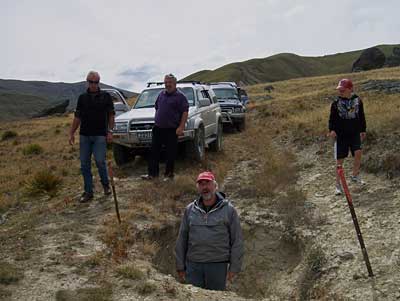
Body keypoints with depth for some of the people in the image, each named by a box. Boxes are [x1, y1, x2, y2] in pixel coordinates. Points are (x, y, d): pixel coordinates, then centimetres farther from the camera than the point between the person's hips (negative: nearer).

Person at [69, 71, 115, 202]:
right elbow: (77, 117, 12)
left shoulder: (105, 96, 3)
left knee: (100, 161, -10)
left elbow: (111, 115, 3)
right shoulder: (82, 98, 11)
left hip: (100, 135, -3)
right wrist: (72, 133, 5)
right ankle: (88, 192, 13)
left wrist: (110, 131, -7)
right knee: (84, 164, 3)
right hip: (84, 136, 3)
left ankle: (106, 184, 17)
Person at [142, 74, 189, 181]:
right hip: (158, 128, 6)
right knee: (154, 152, 7)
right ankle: (152, 173, 15)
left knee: (170, 153, 2)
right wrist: (156, 120, 17)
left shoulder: (180, 97, -5)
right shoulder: (161, 94, 14)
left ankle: (169, 174, 12)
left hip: (171, 130, -6)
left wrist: (181, 127, -19)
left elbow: (185, 112, -11)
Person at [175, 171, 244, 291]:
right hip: (193, 265, 2)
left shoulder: (228, 209, 0)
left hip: (218, 265, -2)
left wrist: (234, 267, -3)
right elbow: (182, 239, 10)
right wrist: (180, 265, 8)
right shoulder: (190, 210, 8)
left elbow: (237, 240, 0)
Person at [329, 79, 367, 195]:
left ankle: (355, 175, 7)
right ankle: (338, 184, 12)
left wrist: (363, 130, 14)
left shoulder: (357, 100, 2)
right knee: (340, 160, 0)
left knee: (358, 152, -19)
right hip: (340, 134, -1)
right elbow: (332, 118, 0)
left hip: (355, 133, 1)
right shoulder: (336, 103, -3)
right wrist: (332, 129, -15)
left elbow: (362, 116, 12)